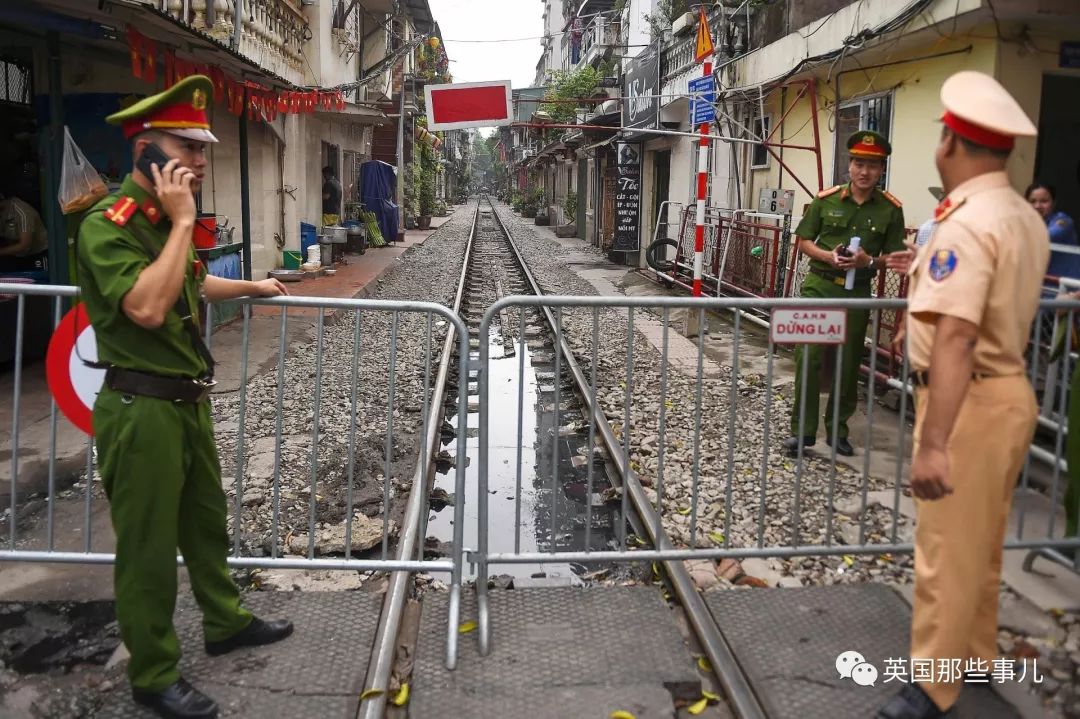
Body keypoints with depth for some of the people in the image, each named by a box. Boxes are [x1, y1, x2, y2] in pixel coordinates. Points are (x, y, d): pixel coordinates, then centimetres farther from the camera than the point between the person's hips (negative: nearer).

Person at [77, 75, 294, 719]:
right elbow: (146, 307, -31)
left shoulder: (162, 221, 11)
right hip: (141, 412, -9)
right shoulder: (109, 224, -17)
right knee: (148, 546, 4)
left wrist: (252, 287, 42)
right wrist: (183, 222, -23)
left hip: (189, 401, 9)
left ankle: (226, 622, 40)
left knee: (207, 522, 22)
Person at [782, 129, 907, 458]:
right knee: (808, 357, -6)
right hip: (819, 285, -1)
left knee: (848, 363, 10)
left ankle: (837, 429, 24)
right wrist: (827, 255, -13)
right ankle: (802, 429, 3)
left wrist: (869, 261, -17)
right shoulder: (826, 200, -1)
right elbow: (803, 241, 5)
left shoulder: (890, 209, 0)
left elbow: (895, 256, 4)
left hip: (858, 292, 1)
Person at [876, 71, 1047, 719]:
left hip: (972, 401, -9)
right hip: (1012, 391, 9)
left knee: (948, 550, 3)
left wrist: (934, 443, -36)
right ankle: (975, 653, 40)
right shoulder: (1028, 219, 8)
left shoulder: (966, 224, -22)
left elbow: (957, 338, -32)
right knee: (982, 543, 22)